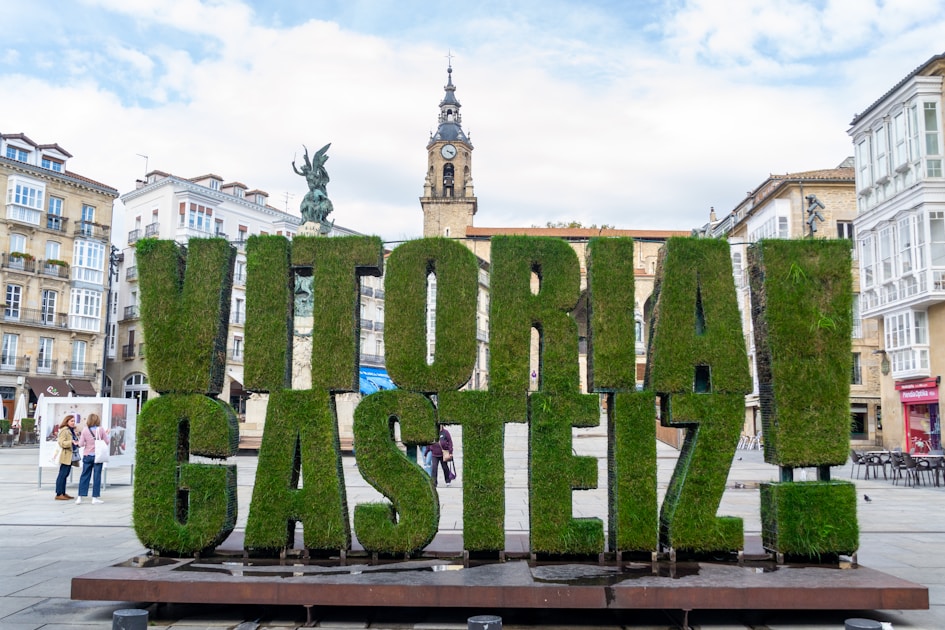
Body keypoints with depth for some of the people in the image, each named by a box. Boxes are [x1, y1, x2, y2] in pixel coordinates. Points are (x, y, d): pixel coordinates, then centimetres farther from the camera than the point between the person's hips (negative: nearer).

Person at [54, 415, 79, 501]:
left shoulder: (72, 430, 18)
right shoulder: (63, 431, -9)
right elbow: (61, 443, -18)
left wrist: (78, 443, 10)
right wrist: (72, 442, -28)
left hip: (70, 456, 9)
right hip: (65, 456, -9)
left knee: (65, 475, 12)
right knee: (62, 475, -7)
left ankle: (63, 493, 17)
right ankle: (59, 494, -6)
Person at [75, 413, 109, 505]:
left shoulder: (85, 430, -5)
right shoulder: (101, 430, -7)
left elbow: (81, 444, -6)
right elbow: (106, 442, -2)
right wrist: (106, 434, 12)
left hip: (87, 456, 1)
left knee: (84, 476, 8)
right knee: (97, 476, 3)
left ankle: (80, 497, 9)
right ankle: (95, 497, 4)